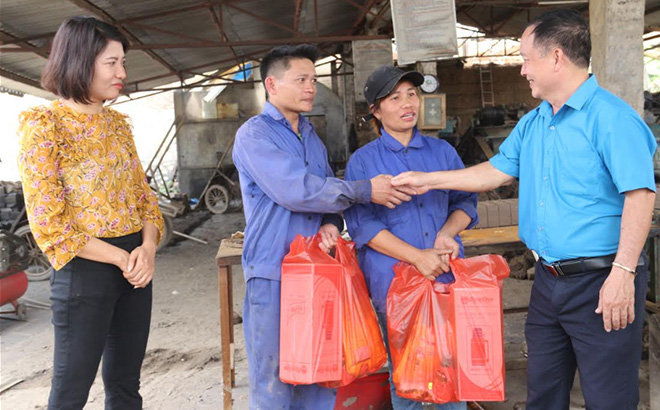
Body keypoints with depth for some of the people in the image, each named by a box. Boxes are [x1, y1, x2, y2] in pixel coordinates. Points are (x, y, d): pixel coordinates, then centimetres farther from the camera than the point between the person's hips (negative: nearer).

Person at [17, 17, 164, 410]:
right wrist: (121, 258, -14)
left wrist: (148, 249, -7)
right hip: (85, 271, -6)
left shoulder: (118, 123, 9)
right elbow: (49, 226, -14)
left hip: (136, 264, 6)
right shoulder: (44, 125, -11)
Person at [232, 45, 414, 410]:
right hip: (273, 274, -6)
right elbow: (297, 190, -20)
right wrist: (365, 191, -17)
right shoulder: (254, 134, -9)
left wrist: (331, 224, -3)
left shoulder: (311, 136, 15)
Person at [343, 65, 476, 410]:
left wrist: (447, 233, -10)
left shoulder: (442, 151, 10)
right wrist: (417, 256, -17)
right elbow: (362, 223, -7)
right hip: (393, 281, -2)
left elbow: (465, 201, 13)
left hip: (447, 275, 3)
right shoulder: (362, 161, 0)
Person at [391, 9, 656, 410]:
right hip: (549, 280, 8)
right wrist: (428, 180, 16)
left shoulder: (611, 117, -15)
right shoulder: (532, 124, 11)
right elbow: (495, 171, 17)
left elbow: (640, 195, -20)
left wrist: (622, 274, -24)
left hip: (600, 282, -8)